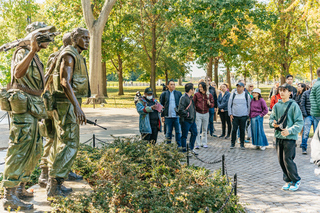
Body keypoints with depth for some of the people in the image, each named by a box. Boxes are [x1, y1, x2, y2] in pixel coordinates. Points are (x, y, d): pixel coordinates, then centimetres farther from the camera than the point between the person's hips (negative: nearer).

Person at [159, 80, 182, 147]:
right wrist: (162, 116, 2)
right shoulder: (164, 94, 5)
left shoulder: (179, 93, 6)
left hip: (177, 116, 0)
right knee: (168, 132, 9)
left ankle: (179, 146, 11)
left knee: (178, 132, 2)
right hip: (168, 116, 0)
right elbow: (161, 105, 7)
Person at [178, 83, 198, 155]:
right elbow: (180, 110, -23)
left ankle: (191, 148, 28)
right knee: (184, 136, 1)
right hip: (186, 120, -9)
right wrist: (187, 114, -15)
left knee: (194, 133, 14)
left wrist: (194, 115, 15)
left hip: (192, 119, 9)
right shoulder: (183, 98, -16)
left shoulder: (191, 97, 12)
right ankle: (184, 151, 11)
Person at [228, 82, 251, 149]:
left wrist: (247, 114, 5)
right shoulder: (233, 95, 4)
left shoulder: (246, 95, 3)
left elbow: (249, 105, 9)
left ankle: (242, 144, 14)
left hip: (243, 116, 0)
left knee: (242, 130, 4)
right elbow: (229, 105, 8)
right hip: (234, 116, 0)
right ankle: (232, 143, 11)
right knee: (234, 130, 0)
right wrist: (230, 114, 2)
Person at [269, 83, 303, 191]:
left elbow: (300, 122, -8)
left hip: (290, 137, -5)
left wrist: (290, 131, -20)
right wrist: (273, 123, -7)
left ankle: (296, 180, 12)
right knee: (281, 160, 8)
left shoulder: (294, 105, -6)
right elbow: (271, 118, 16)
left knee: (287, 159, -7)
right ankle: (288, 180, 23)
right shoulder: (277, 105, 8)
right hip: (278, 136, 5)